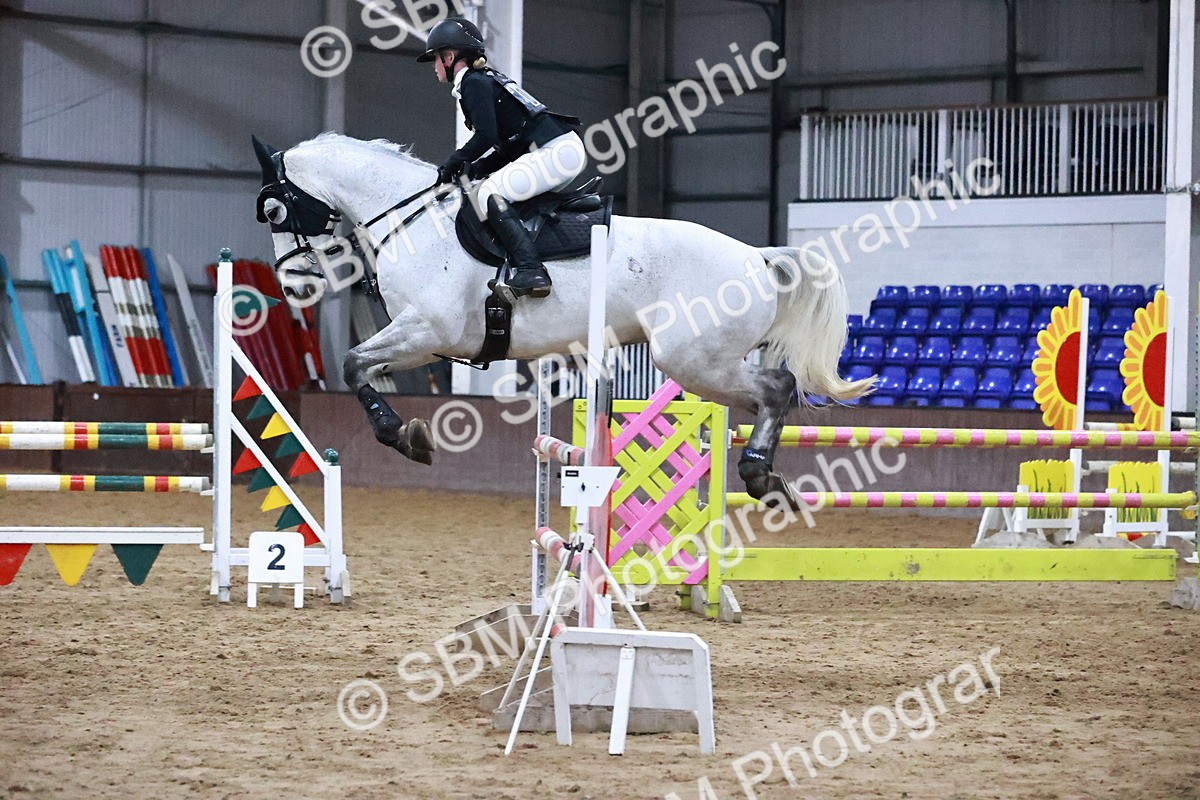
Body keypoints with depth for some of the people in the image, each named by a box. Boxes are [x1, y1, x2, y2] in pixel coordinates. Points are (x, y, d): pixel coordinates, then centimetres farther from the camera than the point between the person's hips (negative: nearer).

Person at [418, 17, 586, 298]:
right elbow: (506, 146, 24)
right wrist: (474, 169, 12)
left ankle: (529, 270, -28)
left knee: (489, 194, -17)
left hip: (556, 150, -10)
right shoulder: (487, 79, 24)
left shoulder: (474, 83, -5)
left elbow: (486, 136, -18)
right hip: (566, 149, 10)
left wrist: (453, 164, -5)